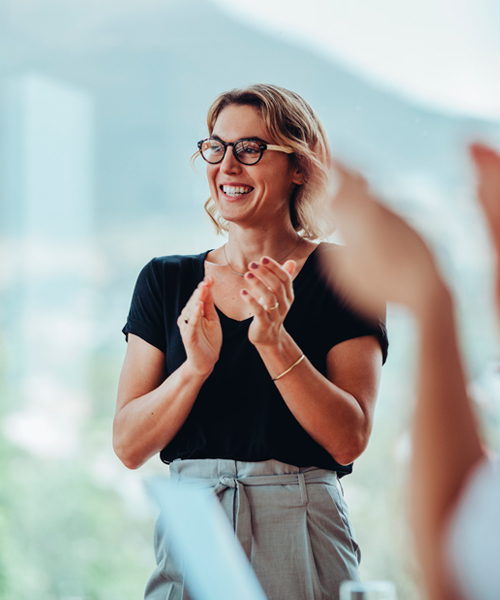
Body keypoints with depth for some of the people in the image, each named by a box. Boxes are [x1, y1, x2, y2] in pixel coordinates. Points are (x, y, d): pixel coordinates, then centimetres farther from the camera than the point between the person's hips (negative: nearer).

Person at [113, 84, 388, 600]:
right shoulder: (165, 281, 7)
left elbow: (349, 440, -10)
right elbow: (128, 446, 0)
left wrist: (274, 342, -21)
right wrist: (197, 365, -16)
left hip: (299, 542, -2)